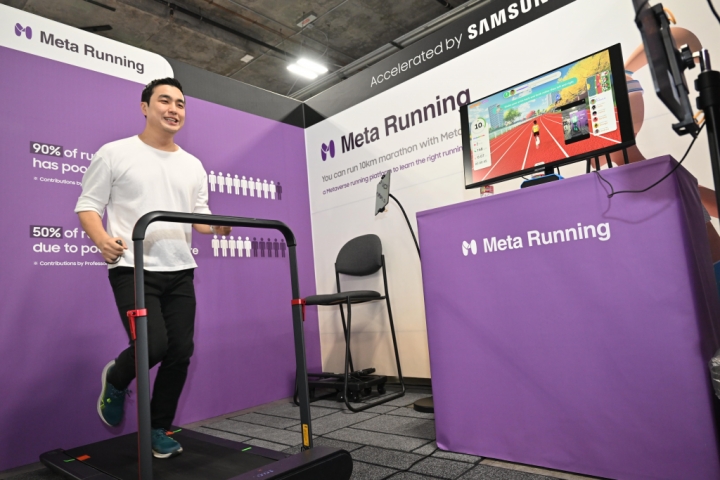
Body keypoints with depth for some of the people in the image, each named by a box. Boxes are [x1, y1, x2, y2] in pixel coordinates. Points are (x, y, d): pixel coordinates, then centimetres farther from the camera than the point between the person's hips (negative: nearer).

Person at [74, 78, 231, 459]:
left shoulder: (193, 166, 14)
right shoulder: (115, 153, 1)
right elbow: (88, 205, 0)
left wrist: (216, 227, -7)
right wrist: (102, 239, -21)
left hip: (180, 271, 5)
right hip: (134, 269, -5)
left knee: (181, 353, 4)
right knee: (154, 347, -17)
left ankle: (158, 430, 24)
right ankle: (115, 381, 21)